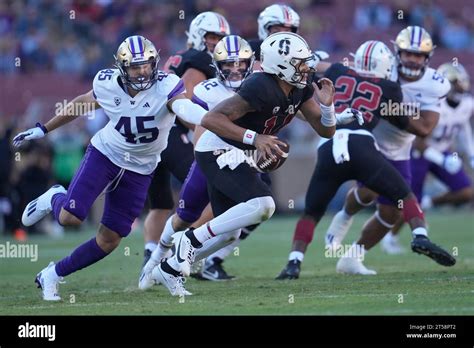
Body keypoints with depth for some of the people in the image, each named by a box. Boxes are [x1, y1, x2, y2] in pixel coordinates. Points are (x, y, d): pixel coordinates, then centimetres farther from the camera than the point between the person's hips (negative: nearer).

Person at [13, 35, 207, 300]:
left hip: (139, 169, 0)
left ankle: (53, 275, 23)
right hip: (105, 155, 0)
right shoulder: (107, 84, -14)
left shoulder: (165, 87, -24)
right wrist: (43, 129, 16)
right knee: (70, 217, -16)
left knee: (109, 240, 2)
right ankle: (55, 199, 22)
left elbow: (185, 107, -45)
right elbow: (81, 104, 7)